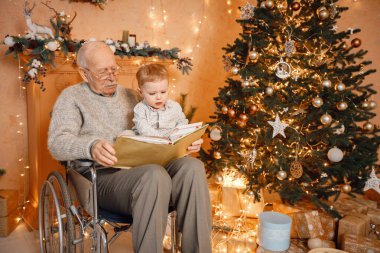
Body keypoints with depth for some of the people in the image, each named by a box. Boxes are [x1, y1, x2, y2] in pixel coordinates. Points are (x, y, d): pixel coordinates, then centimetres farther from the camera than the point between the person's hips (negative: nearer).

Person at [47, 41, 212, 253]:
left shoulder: (130, 96, 23)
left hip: (142, 168, 5)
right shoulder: (71, 98, 8)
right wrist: (91, 147, -30)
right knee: (155, 175, -36)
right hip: (103, 176, -5)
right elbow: (57, 142, -7)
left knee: (192, 166, -24)